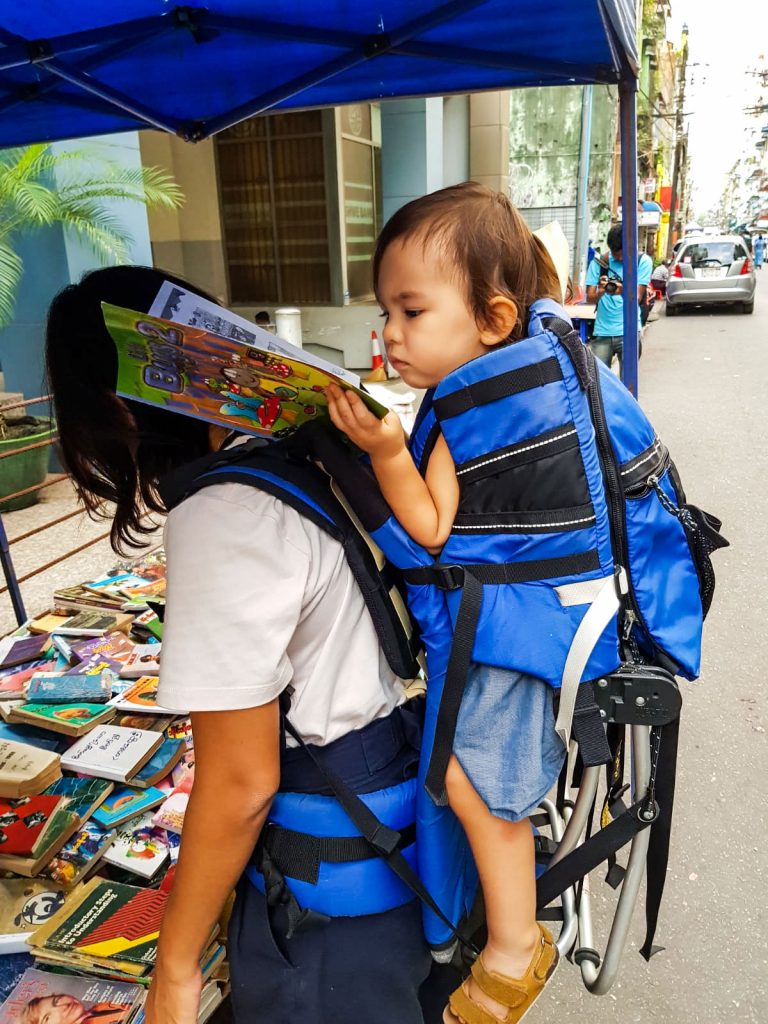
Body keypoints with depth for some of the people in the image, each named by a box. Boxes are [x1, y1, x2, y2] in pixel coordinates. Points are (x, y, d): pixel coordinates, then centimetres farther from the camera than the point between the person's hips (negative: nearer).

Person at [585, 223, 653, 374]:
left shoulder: (643, 261, -1)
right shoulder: (599, 262, 3)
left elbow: (636, 298, -9)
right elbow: (589, 298, -4)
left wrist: (623, 291, -32)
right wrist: (600, 292, -27)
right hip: (602, 331, 2)